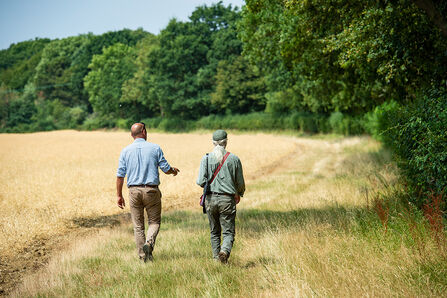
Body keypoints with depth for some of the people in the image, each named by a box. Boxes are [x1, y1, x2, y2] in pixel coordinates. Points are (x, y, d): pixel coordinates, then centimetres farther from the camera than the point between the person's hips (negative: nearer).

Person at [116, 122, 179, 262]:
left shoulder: (126, 151, 3)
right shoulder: (155, 148, -2)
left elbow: (120, 175, 1)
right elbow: (166, 169, 0)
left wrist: (119, 195, 8)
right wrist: (174, 171, 23)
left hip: (134, 191, 2)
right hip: (151, 190, -2)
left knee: (138, 225, 9)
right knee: (154, 222, 9)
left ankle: (143, 256, 8)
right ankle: (149, 243, -17)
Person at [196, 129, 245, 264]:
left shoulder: (206, 158, -1)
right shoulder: (234, 159, -1)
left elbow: (201, 182, -7)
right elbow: (240, 183, 5)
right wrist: (239, 194, 26)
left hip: (210, 199, 2)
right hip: (227, 199, -2)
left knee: (214, 231, 16)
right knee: (228, 231, 1)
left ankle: (216, 257, 16)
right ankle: (225, 251, -25)